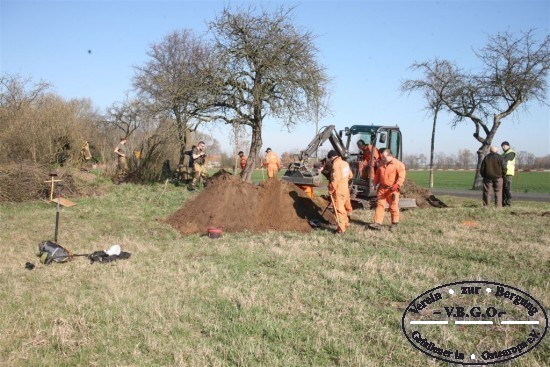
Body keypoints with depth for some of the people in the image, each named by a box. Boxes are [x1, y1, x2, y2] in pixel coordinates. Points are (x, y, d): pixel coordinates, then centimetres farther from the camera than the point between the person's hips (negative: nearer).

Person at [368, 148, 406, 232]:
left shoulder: (398, 165, -8)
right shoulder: (382, 164, 12)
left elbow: (401, 177, -15)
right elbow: (377, 174, 23)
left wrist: (396, 186, -24)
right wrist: (375, 183, 13)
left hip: (392, 190, -6)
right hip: (382, 188, 6)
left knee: (393, 207, 4)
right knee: (380, 205, -1)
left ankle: (395, 223, 18)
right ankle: (377, 223, -4)